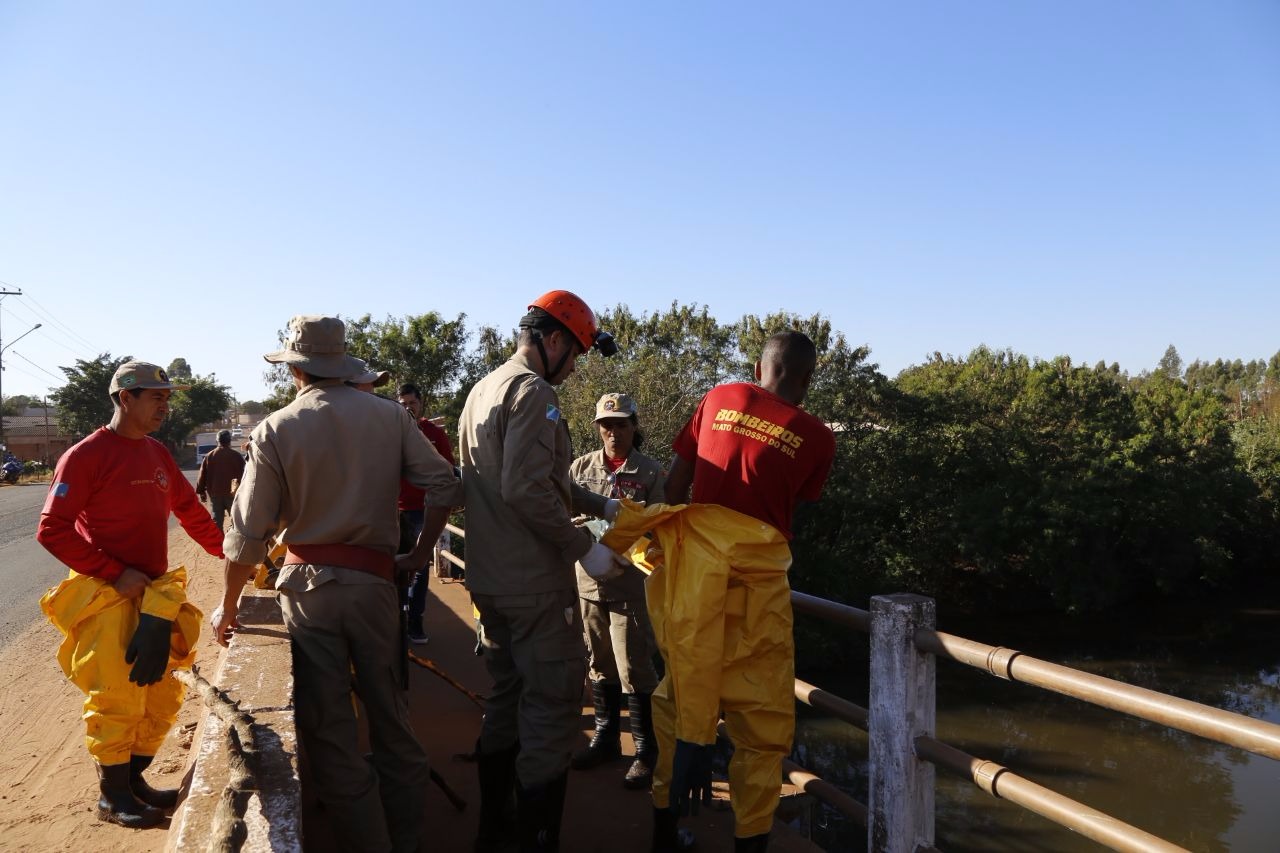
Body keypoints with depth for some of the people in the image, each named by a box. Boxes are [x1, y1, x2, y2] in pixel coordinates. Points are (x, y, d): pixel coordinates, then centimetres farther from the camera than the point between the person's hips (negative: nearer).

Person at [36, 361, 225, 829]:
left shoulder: (158, 453, 10)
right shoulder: (86, 455, -11)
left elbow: (189, 509, 18)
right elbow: (53, 530, -16)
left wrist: (226, 551, 12)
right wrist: (115, 573, -19)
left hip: (154, 597, 7)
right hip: (107, 599, -7)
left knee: (161, 697, 13)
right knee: (118, 701, -1)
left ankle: (133, 781, 28)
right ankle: (112, 796, 17)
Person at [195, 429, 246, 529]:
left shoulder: (209, 457, 4)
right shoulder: (236, 456, -5)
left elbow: (202, 476, 5)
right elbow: (243, 475, -3)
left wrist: (202, 492, 12)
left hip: (215, 494, 2)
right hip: (232, 494, -2)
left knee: (216, 521, 7)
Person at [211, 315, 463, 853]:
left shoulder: (276, 430, -5)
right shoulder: (389, 416, 0)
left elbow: (249, 533, -5)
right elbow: (446, 487, -4)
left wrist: (228, 607, 8)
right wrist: (418, 555, 8)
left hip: (309, 587, -2)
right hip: (375, 581, 2)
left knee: (330, 729, 8)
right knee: (390, 717, 15)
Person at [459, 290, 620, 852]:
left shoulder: (482, 390, 14)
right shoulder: (533, 391, -15)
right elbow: (526, 489, -25)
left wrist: (592, 500, 21)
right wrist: (585, 547, -17)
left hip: (488, 578, 10)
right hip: (535, 584, -10)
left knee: (506, 699, 20)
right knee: (551, 711, -1)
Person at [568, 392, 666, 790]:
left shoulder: (650, 473, -4)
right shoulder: (582, 466, 5)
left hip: (630, 582, -4)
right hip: (589, 579, 4)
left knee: (634, 668, 0)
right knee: (600, 664, 16)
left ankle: (645, 751, 14)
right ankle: (605, 737, 32)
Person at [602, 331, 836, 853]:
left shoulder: (719, 399, 9)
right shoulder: (817, 437, 4)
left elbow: (675, 483, 9)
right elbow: (791, 510, 9)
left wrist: (669, 538, 19)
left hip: (693, 555, 3)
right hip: (756, 567, -3)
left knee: (683, 693, 15)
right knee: (761, 712, 9)